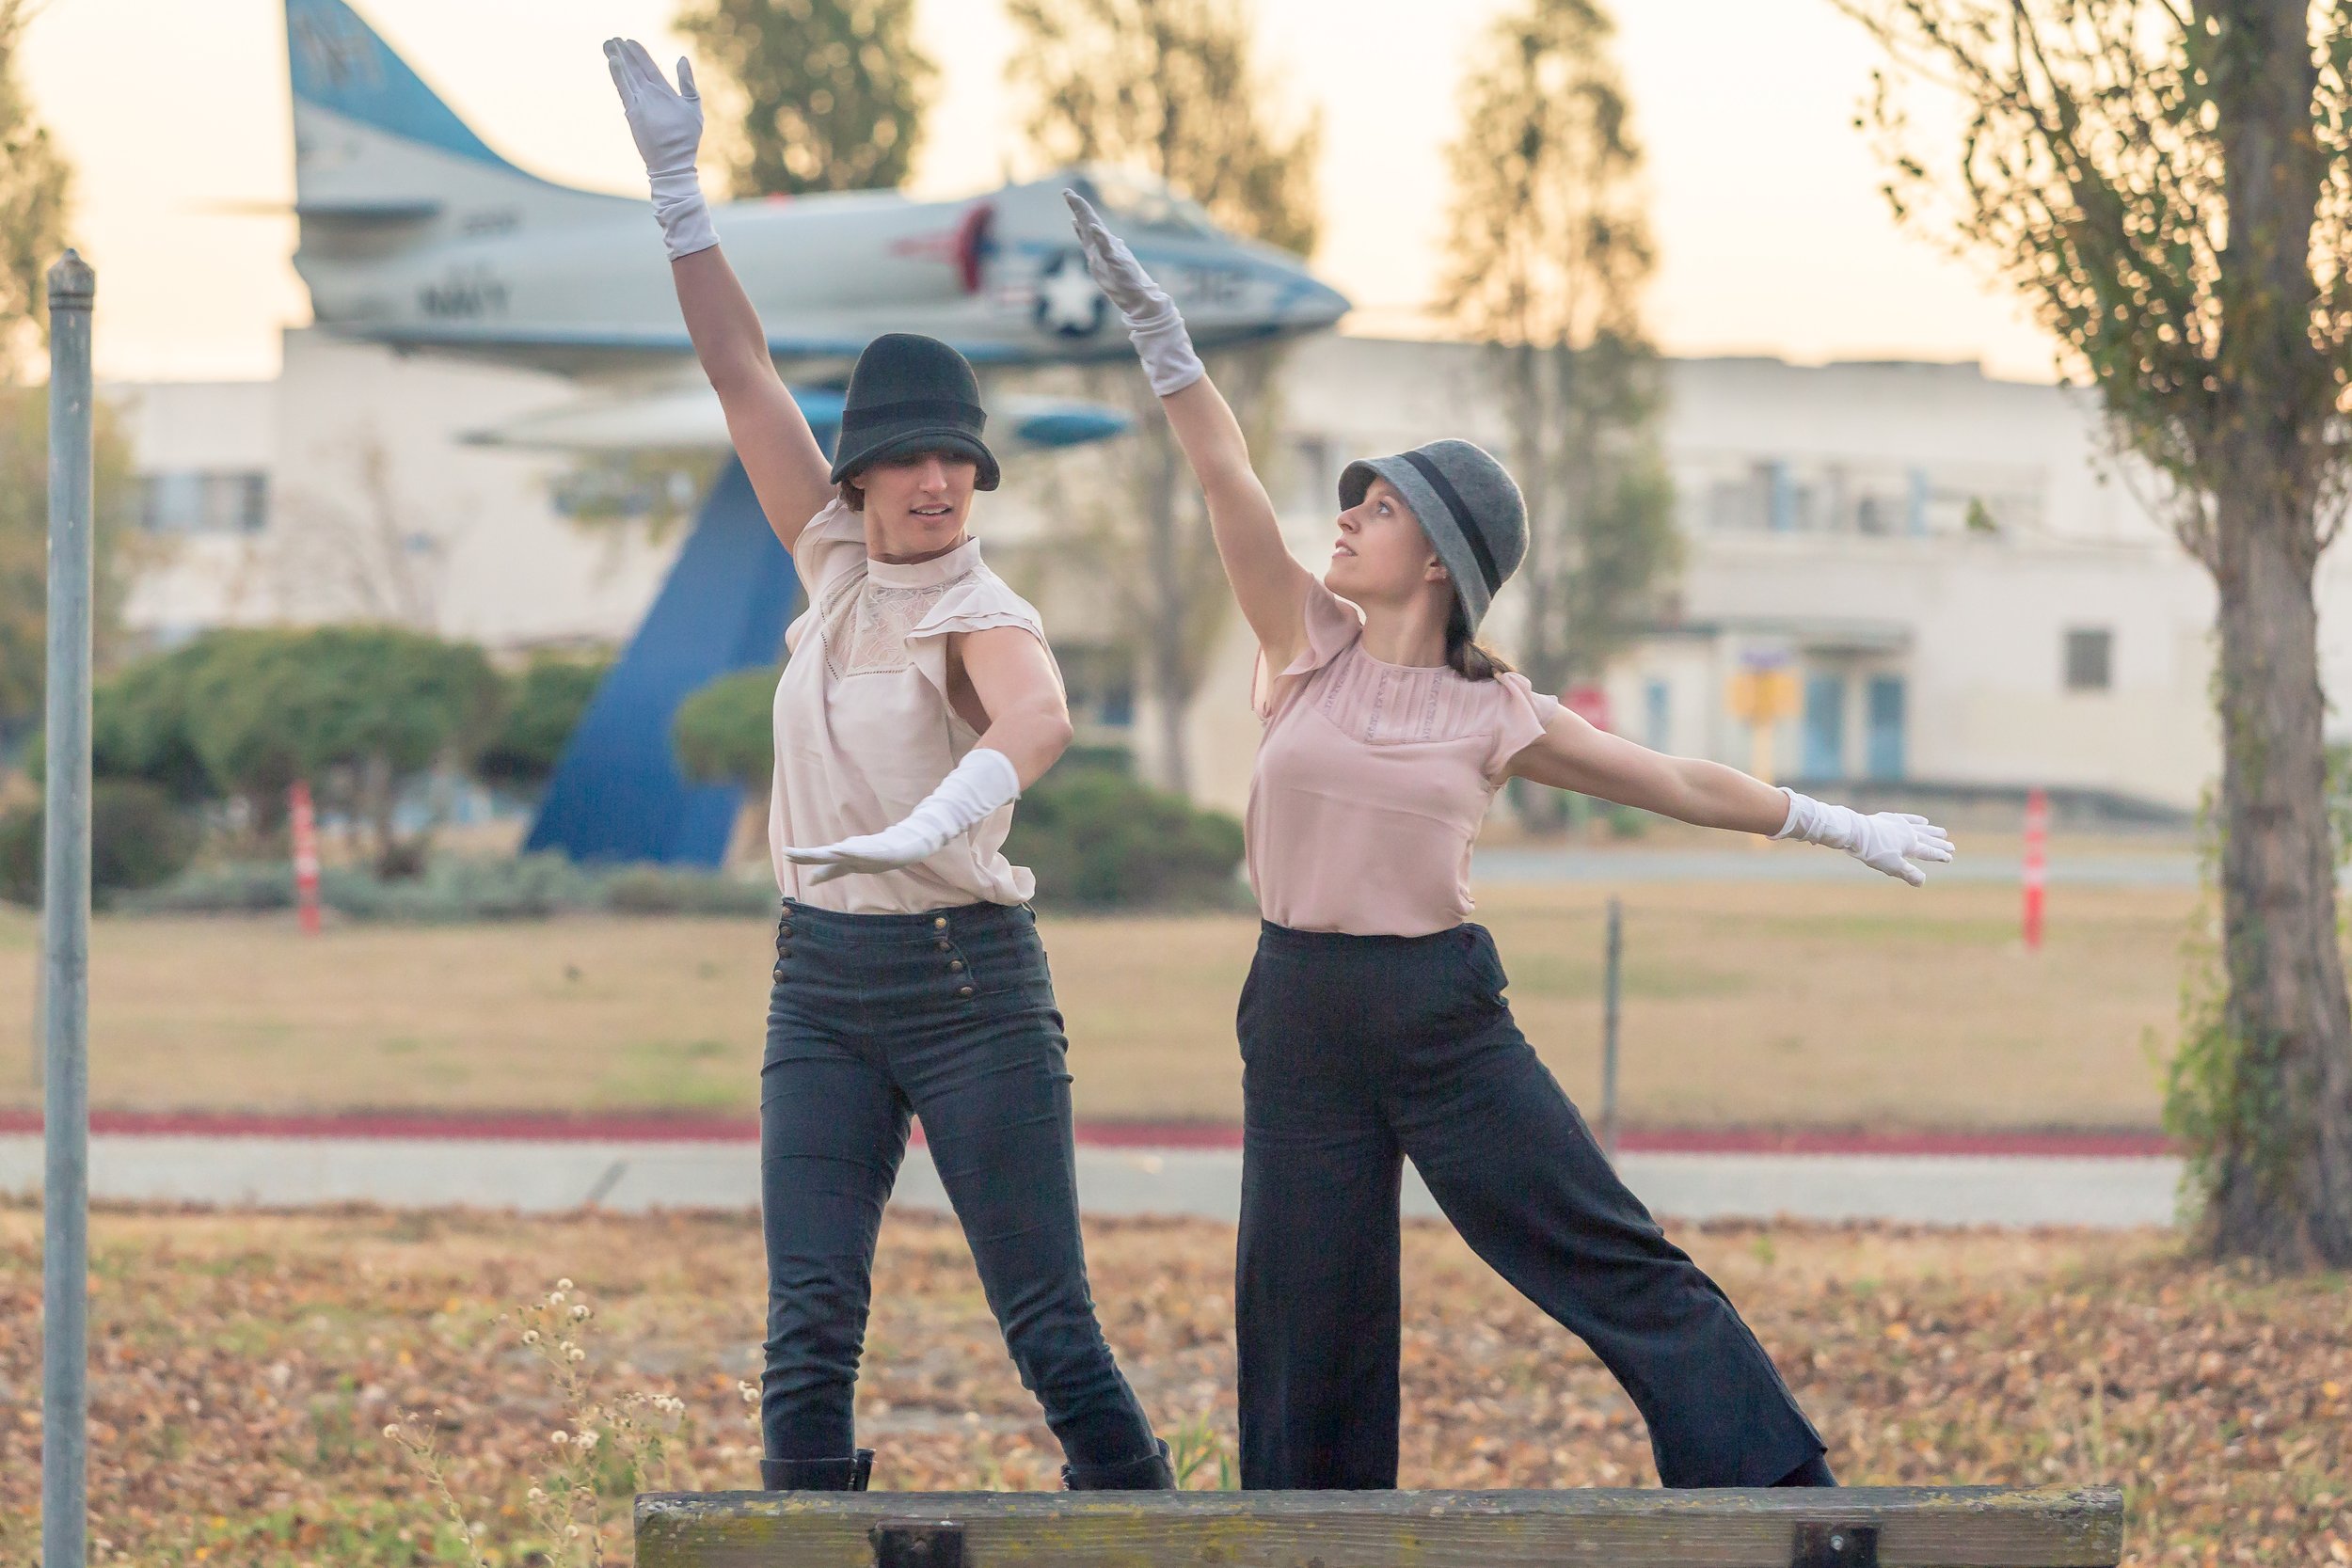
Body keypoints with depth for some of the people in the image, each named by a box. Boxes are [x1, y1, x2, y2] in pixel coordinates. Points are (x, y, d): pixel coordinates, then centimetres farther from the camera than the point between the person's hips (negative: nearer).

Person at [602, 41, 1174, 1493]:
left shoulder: (983, 614, -11)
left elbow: (1041, 720, -35)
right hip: (822, 981, 5)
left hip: (969, 979, -5)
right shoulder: (837, 563, 7)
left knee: (1049, 1322, -5)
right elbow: (746, 376, 8)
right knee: (810, 1324, -3)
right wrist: (677, 184, 4)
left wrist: (926, 827, -54)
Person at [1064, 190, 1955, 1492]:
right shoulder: (1309, 644, 4)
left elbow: (1673, 782, 13)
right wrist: (1155, 329, -17)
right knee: (1303, 1337, 2)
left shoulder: (1494, 714, 2)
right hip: (1301, 1018, 1)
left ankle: (1786, 1498, 0)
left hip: (1445, 1017, -1)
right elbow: (1228, 481, -6)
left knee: (1616, 1264, -3)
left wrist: (1834, 826, 17)